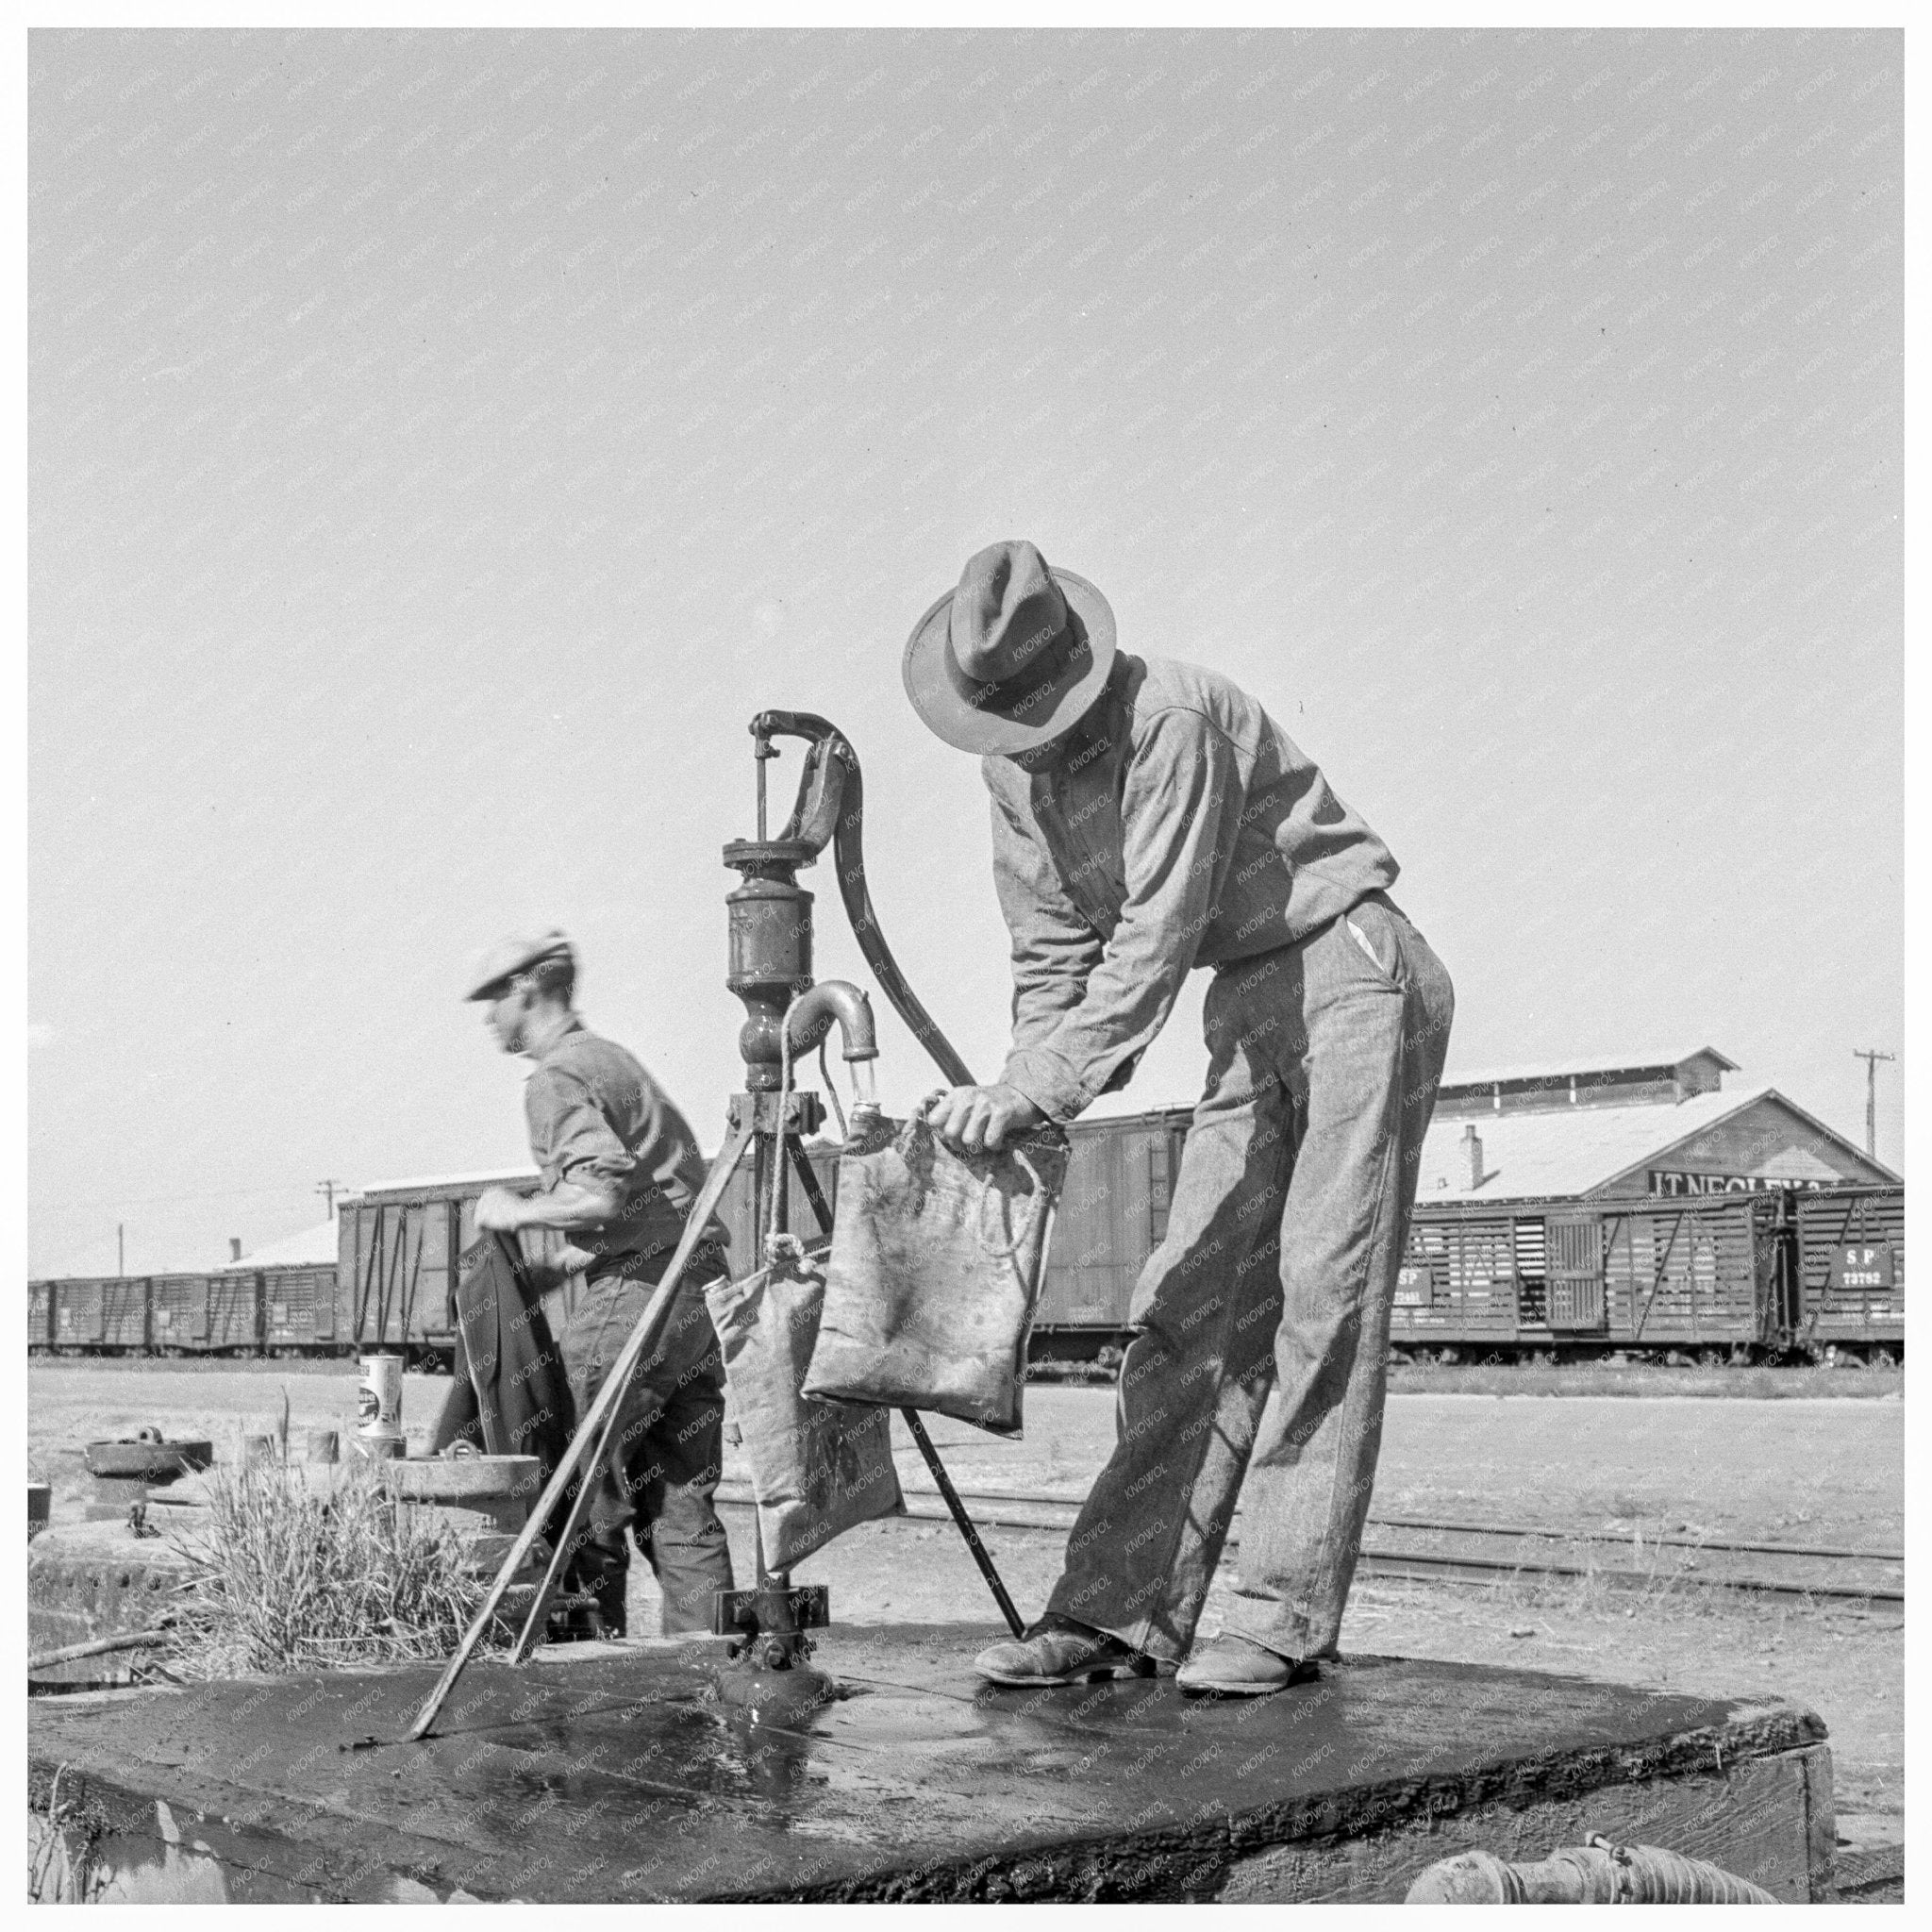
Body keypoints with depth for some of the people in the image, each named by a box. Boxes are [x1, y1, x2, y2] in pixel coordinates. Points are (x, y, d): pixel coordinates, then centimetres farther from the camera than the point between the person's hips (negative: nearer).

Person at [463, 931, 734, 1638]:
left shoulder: (557, 1079, -8)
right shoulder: (610, 1057, 21)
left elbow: (600, 1196, -22)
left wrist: (515, 1212, -5)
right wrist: (550, 1267, 23)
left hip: (637, 1292, -9)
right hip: (700, 1286, 9)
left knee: (591, 1493, 0)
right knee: (681, 1500, 9)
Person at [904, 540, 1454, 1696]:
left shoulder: (1170, 717, -22)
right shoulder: (1012, 768, 3)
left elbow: (1156, 942, -26)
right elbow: (1053, 954, 7)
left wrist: (1038, 1089, -29)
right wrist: (1017, 1111, -5)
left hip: (1352, 968, -8)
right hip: (1247, 1005, 8)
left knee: (1324, 1289, -11)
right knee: (1194, 1302, 1)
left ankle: (1288, 1618, -8)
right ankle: (1121, 1612, 0)